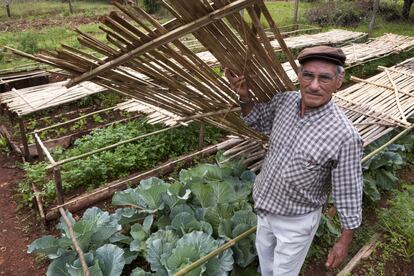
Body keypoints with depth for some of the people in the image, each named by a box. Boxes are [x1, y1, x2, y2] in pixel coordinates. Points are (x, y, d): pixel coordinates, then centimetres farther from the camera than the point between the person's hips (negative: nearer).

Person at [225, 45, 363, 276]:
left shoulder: (344, 135, -30)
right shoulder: (284, 101, -14)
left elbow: (348, 192, -18)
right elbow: (258, 122, 6)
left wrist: (345, 240, -9)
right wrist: (245, 96, -13)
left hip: (297, 219, -5)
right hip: (265, 206, 6)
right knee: (264, 251, 32)